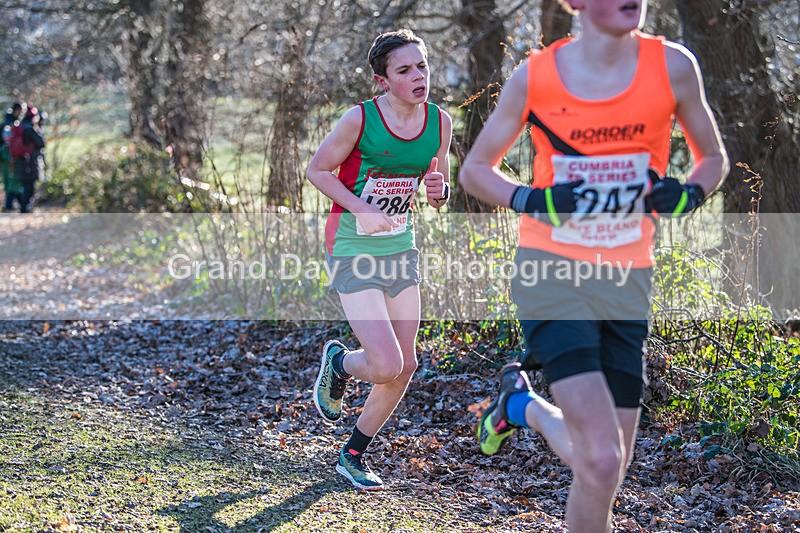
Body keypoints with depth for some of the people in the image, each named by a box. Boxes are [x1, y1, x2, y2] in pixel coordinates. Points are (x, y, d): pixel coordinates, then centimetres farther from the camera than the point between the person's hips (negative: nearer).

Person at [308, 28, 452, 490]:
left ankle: (353, 455, 26)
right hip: (354, 250, -6)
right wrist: (362, 209, -19)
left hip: (402, 246, 6)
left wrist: (439, 188, -13)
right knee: (386, 366, -15)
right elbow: (318, 170, -6)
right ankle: (338, 362, 22)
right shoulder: (361, 118, -17)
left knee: (405, 367, 6)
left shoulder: (439, 122, -1)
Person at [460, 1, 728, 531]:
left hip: (627, 281, 3)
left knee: (606, 470, 6)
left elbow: (714, 158, 12)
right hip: (552, 270, -3)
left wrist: (688, 195, -11)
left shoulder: (672, 66, -3)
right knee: (601, 459, -19)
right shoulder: (533, 77, -6)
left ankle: (526, 406, 34)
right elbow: (475, 169, 6)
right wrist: (532, 201, -14)